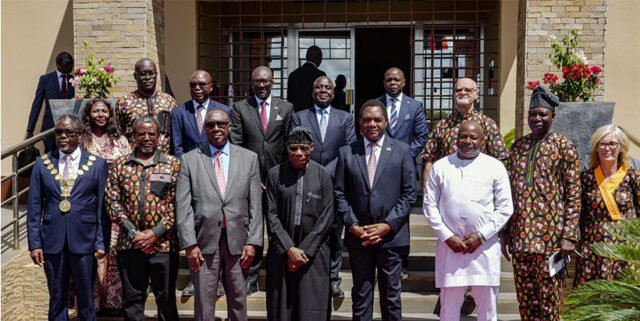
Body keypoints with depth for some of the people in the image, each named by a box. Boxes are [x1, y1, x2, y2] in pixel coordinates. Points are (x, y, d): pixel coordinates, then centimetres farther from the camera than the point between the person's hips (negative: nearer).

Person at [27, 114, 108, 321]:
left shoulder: (97, 164, 1)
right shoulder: (42, 164, 6)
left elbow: (103, 207, 1)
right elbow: (34, 207, 6)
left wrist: (101, 242, -5)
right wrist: (34, 243, -1)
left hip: (83, 240, -2)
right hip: (52, 241, 2)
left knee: (86, 298, 7)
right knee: (57, 298, 11)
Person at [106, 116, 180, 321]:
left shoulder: (173, 164, 4)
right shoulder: (119, 165, 9)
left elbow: (177, 204, -2)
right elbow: (112, 201, 2)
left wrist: (156, 233, -11)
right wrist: (133, 232, -8)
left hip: (163, 243, -1)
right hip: (129, 244, 2)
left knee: (166, 298, 6)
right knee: (132, 299, 8)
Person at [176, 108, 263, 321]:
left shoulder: (249, 158, 8)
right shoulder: (189, 160, 4)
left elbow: (256, 204, 5)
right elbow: (183, 206, -1)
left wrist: (253, 242, -2)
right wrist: (189, 244, -8)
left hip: (238, 242, 1)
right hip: (204, 242, -1)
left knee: (238, 303, 10)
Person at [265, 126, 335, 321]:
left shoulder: (323, 175, 2)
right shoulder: (275, 174, 2)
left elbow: (327, 217, -2)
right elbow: (271, 214, -1)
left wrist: (305, 249, -8)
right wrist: (289, 248, -9)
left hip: (313, 250, 0)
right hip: (281, 251, 1)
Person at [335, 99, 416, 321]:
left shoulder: (402, 151, 4)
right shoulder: (347, 153, 7)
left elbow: (409, 194, 0)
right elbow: (340, 194, 5)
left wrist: (388, 225, -9)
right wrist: (353, 225, -7)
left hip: (391, 234, -1)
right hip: (358, 235, 1)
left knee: (391, 294, 8)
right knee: (361, 294, 8)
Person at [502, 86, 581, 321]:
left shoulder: (564, 147, -2)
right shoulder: (518, 146, 12)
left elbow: (574, 195, -5)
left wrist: (569, 236, -12)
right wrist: (505, 231, 11)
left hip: (550, 236, -4)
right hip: (520, 236, 5)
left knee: (549, 299, 1)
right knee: (524, 297, 10)